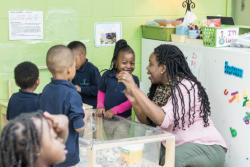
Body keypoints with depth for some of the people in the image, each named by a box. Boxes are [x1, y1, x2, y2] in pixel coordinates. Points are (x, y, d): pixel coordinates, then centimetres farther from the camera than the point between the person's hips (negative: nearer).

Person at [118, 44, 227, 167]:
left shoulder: (185, 87, -20)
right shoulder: (160, 88, 4)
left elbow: (163, 120, -33)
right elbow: (148, 122, 5)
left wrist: (135, 89, -30)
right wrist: (134, 100, -11)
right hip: (180, 146, 7)